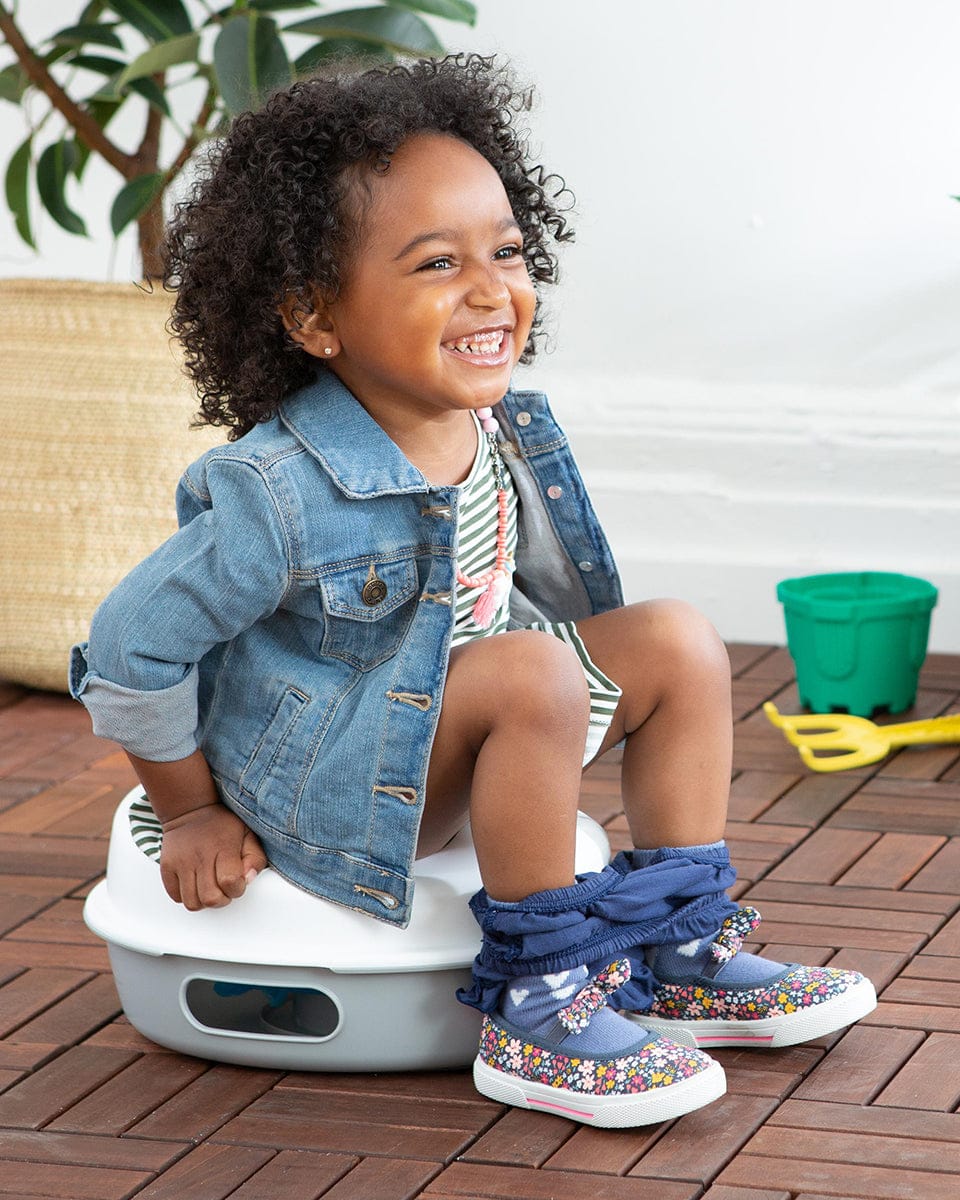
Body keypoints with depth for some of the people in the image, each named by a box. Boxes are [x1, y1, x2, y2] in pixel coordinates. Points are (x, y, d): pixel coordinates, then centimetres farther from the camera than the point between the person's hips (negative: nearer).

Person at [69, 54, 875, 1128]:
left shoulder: (505, 428, -6)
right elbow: (131, 647, -19)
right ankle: (536, 1012, -22)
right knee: (537, 673, -30)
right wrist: (191, 813, -8)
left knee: (678, 645, -2)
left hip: (451, 725, 8)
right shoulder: (281, 494, -28)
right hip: (323, 788, -8)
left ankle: (682, 959, 3)